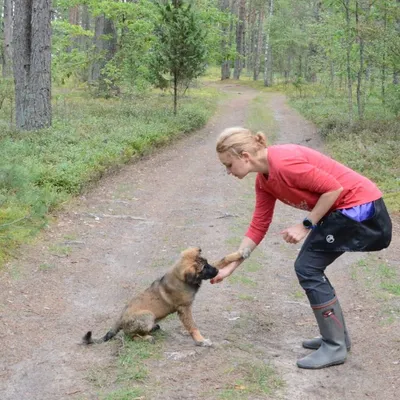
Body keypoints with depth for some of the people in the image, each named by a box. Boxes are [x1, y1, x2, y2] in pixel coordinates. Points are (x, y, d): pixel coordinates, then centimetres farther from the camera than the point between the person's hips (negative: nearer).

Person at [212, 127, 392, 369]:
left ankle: (335, 347, 4)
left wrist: (306, 226, -15)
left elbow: (333, 188, -21)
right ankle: (338, 336, 24)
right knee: (309, 268, 12)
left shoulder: (284, 162, -24)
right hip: (343, 209, 9)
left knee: (308, 269, -6)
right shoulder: (264, 180, 6)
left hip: (360, 206, -9)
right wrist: (230, 267, 12)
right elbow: (258, 227, 10)